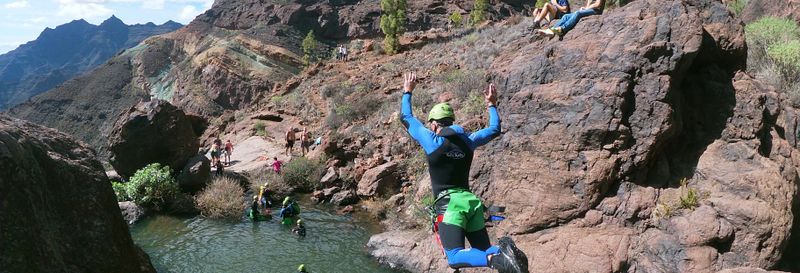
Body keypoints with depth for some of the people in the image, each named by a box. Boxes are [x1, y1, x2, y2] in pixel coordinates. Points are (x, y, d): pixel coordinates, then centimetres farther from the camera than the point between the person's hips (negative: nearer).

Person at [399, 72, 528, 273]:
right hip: (471, 201, 6)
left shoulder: (432, 141, -1)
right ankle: (504, 250, -22)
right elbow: (495, 129, 28)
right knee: (485, 252, 12)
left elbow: (406, 118, 13)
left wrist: (407, 92, 27)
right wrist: (491, 105, 39)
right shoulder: (467, 141, 11)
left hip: (449, 204, -5)